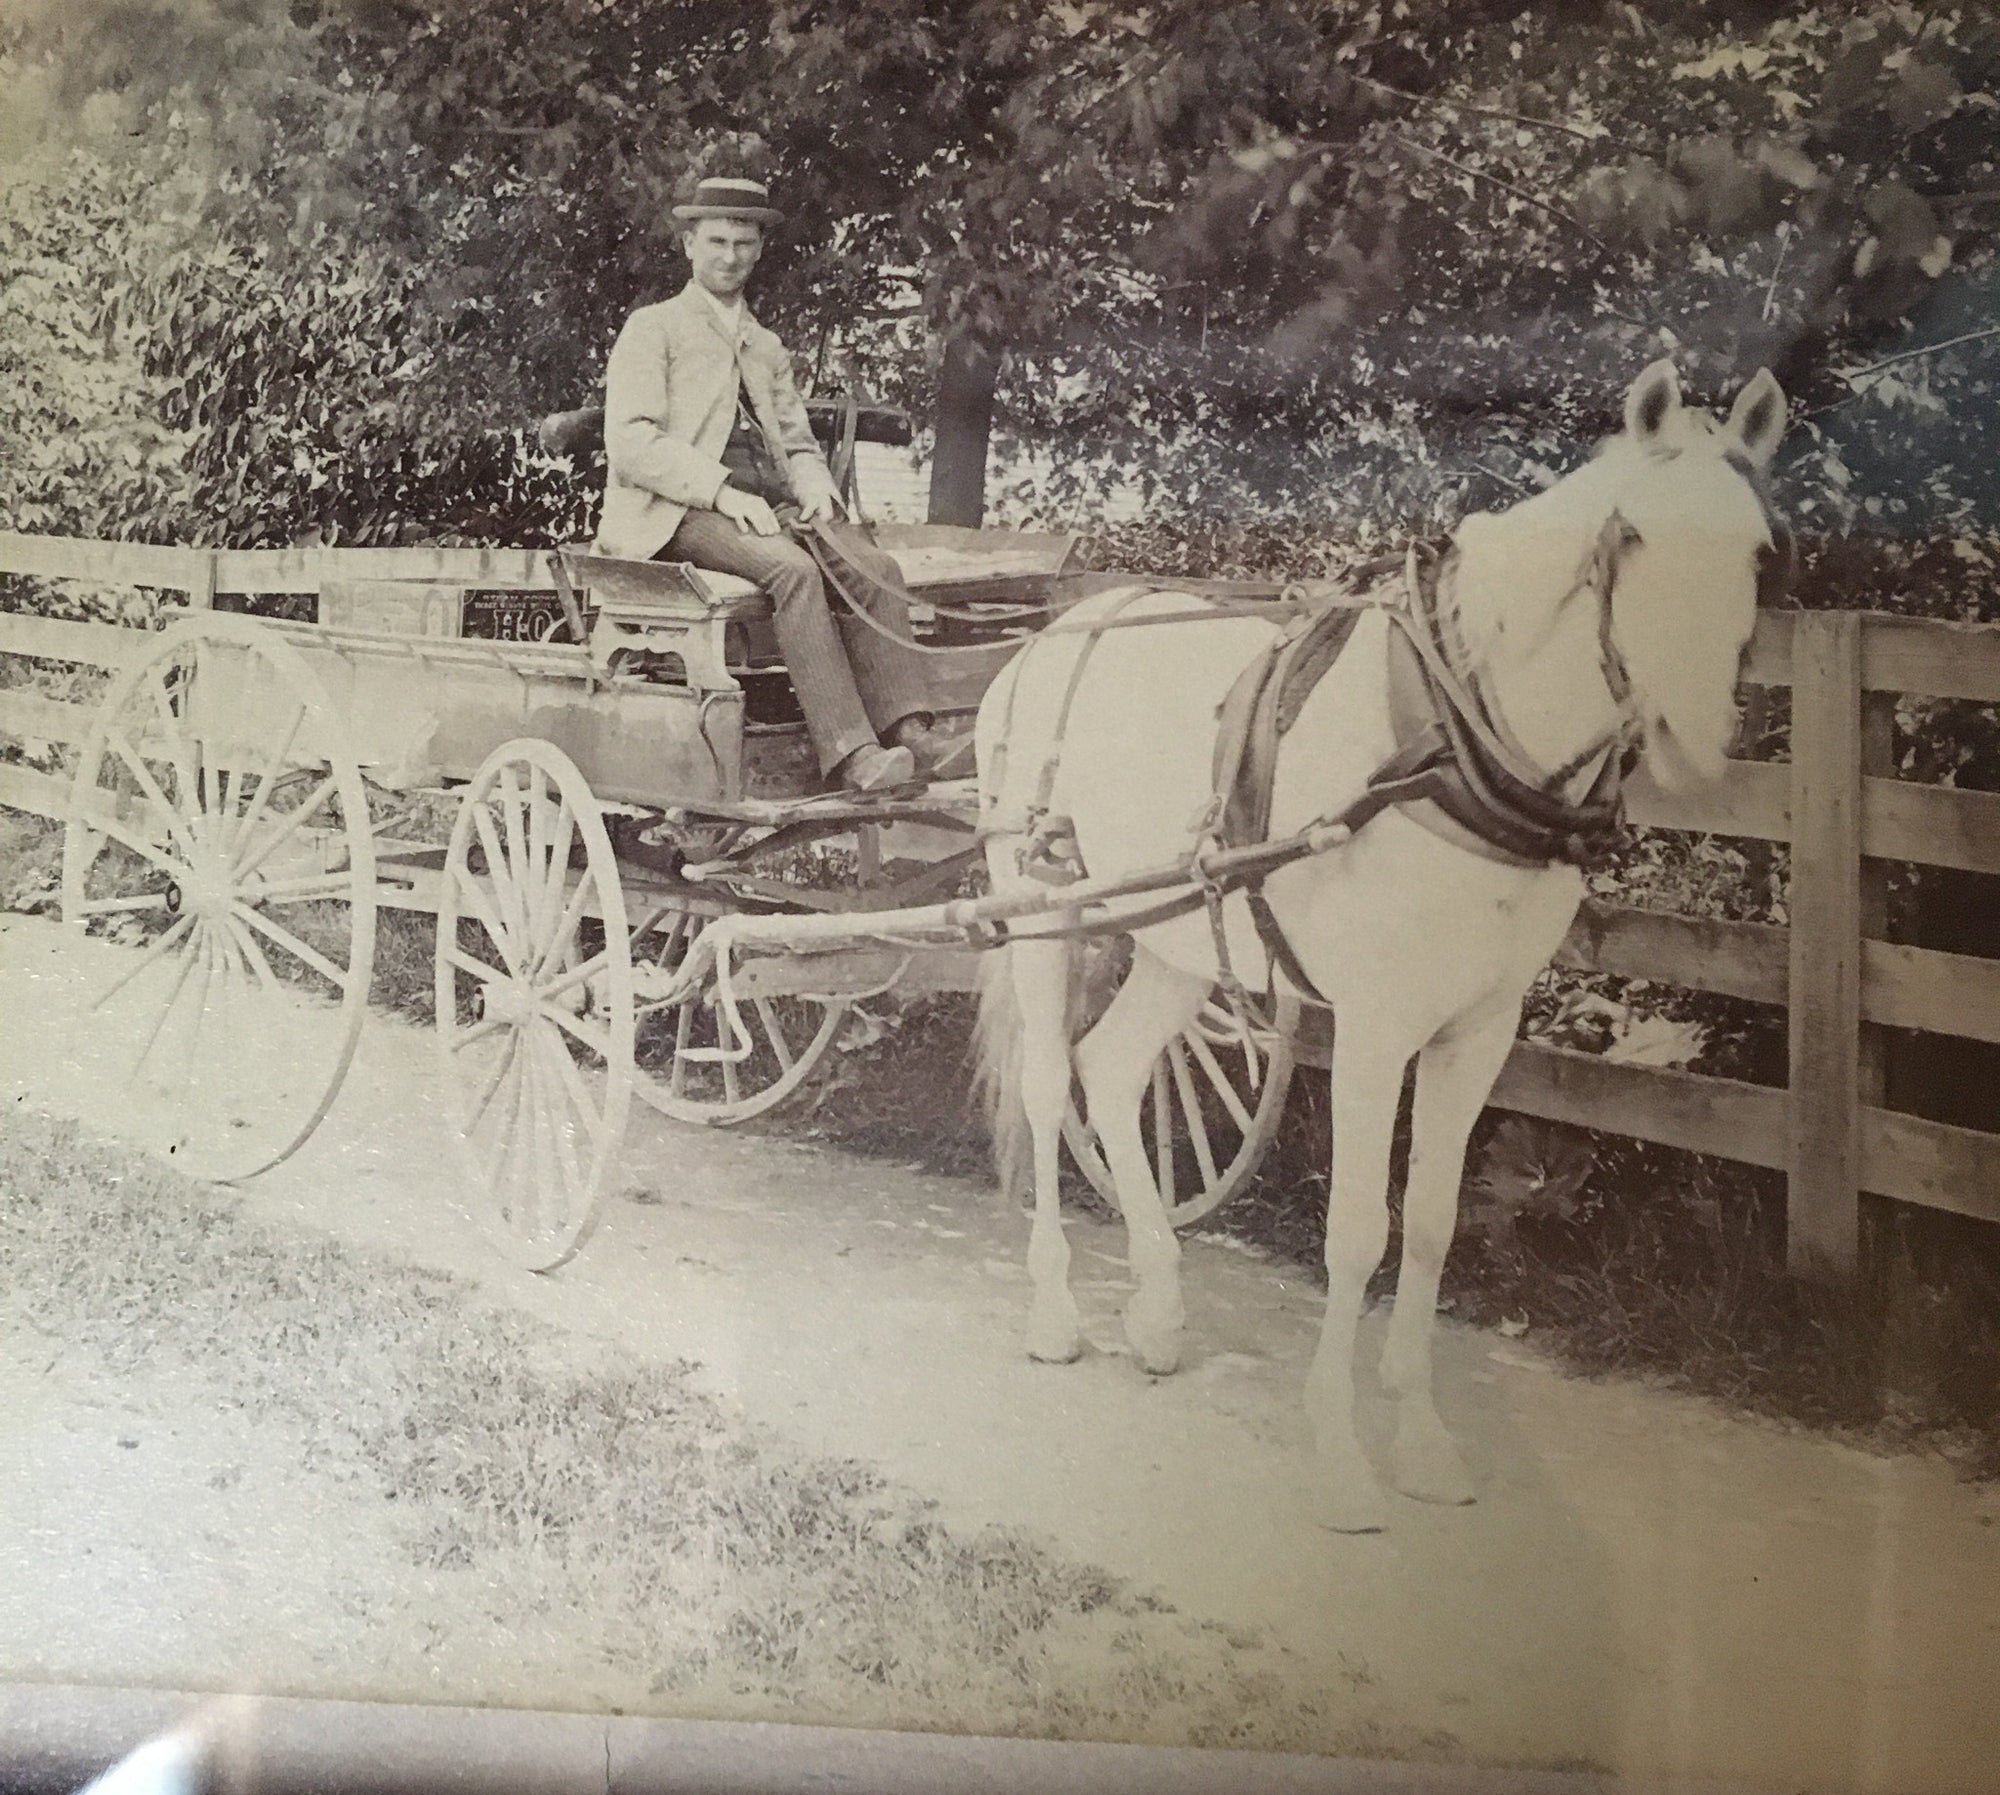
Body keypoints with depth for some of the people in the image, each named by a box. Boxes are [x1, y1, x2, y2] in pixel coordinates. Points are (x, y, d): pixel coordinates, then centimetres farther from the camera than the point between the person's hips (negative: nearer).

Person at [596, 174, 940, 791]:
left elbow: (798, 443, 25)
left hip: (768, 506, 6)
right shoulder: (651, 328, 8)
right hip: (676, 512, -6)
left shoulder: (767, 348, 27)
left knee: (875, 567, -22)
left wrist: (814, 487, -1)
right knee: (795, 570, -34)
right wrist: (723, 491, -18)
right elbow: (631, 443, -6)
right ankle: (847, 752, -40)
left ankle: (905, 732, -33)